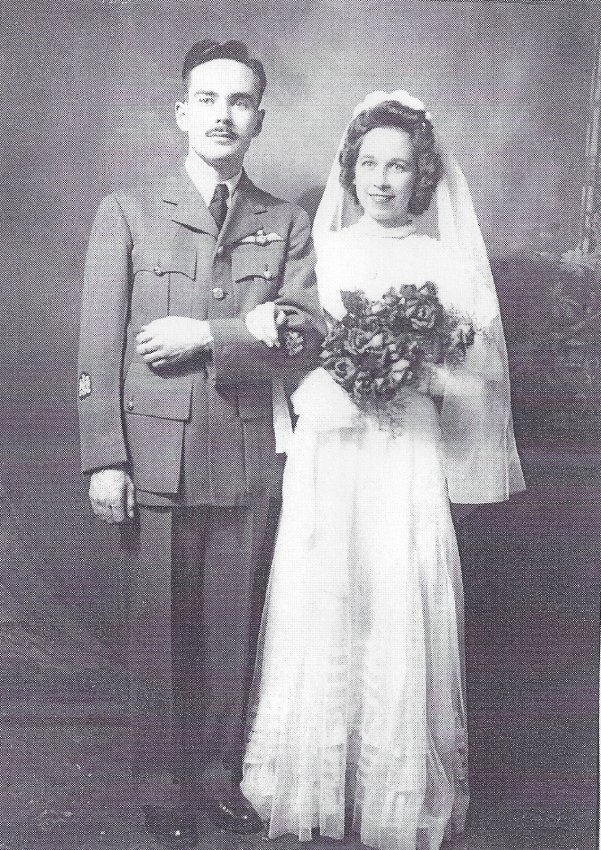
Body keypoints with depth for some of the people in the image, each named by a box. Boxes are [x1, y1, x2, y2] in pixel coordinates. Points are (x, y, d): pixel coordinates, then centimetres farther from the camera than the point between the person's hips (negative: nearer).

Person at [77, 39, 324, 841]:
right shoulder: (126, 213, 3)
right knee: (159, 628, 8)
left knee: (232, 627, 11)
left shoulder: (287, 224, 8)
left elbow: (304, 335, -3)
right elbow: (99, 346, -1)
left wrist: (207, 334, -14)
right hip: (155, 455, -1)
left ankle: (219, 771, 30)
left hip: (247, 460, 2)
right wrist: (104, 459, -6)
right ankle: (160, 783, 26)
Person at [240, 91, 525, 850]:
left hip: (407, 458, -1)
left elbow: (472, 374, 5)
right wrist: (331, 374, -8)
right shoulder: (320, 251, 9)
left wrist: (414, 372, -11)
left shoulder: (446, 262, 6)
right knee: (317, 614, 2)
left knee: (400, 617, 0)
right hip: (324, 455, 1)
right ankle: (311, 782, 22)